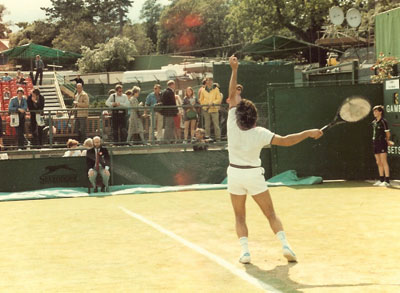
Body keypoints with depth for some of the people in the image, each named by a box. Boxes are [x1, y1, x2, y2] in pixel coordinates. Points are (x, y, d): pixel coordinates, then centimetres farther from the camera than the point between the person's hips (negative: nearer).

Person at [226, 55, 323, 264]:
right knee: (271, 214, 7)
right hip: (254, 175, -1)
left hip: (235, 174, 1)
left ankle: (245, 251, -6)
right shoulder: (260, 134, -17)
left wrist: (234, 70, -11)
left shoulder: (232, 125, -14)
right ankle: (285, 245, -6)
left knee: (240, 217, 10)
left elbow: (232, 95, -10)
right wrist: (308, 133, -15)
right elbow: (286, 141, -22)